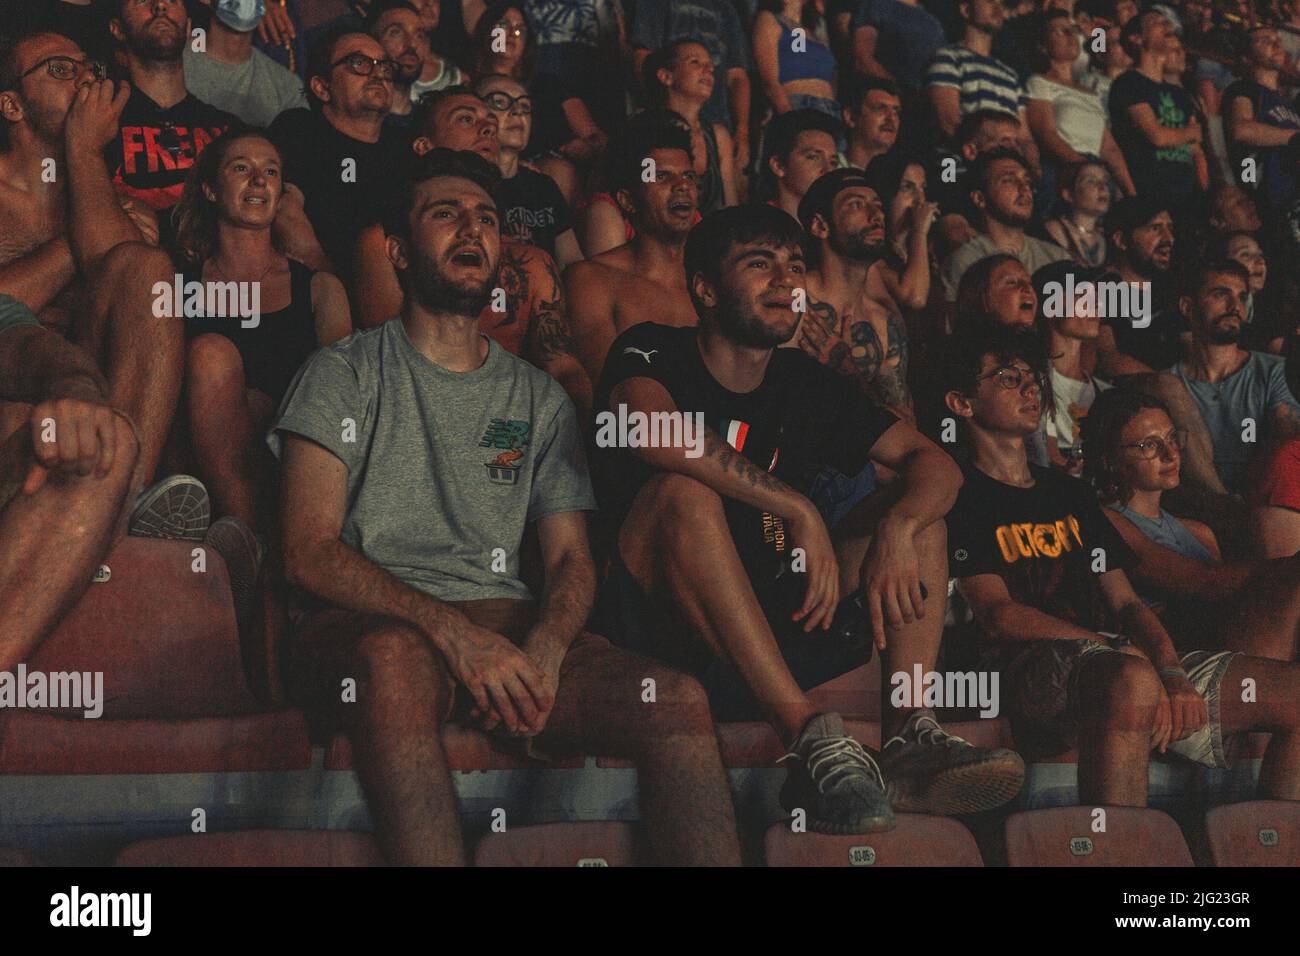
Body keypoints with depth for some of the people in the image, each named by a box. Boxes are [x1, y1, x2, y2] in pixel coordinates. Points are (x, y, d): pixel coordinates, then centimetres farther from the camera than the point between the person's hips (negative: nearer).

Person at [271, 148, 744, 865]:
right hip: (371, 624, -3)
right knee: (398, 657, -42)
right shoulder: (347, 373, 10)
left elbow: (572, 558, 15)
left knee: (679, 702, -24)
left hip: (505, 622, 4)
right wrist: (455, 632, -18)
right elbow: (310, 553, -3)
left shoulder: (539, 399, 22)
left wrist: (544, 647, -12)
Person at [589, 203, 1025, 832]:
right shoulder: (654, 354, -3)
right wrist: (799, 511, -28)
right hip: (660, 630, -6)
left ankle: (909, 734, -24)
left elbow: (935, 463, 5)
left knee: (918, 510, -1)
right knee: (683, 492, -32)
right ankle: (812, 736, -40)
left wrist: (896, 528, -19)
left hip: (774, 628, 6)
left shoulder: (805, 384, 12)